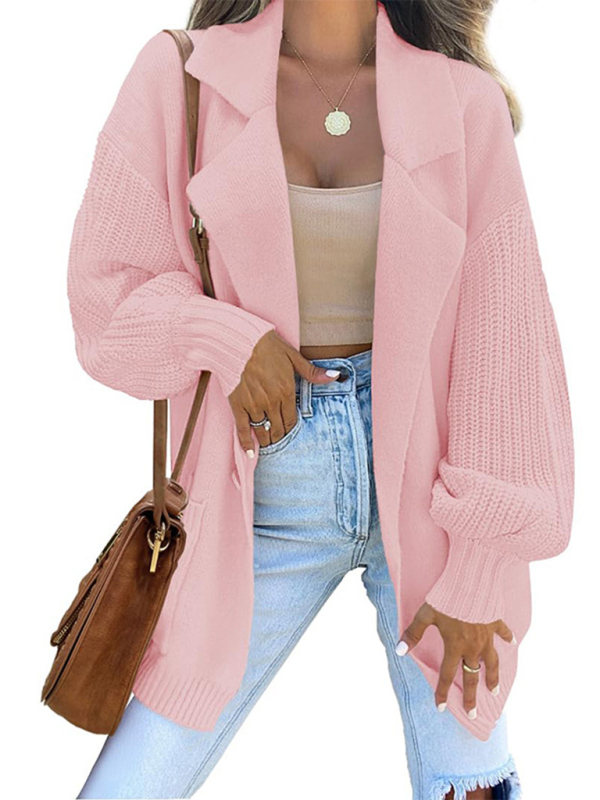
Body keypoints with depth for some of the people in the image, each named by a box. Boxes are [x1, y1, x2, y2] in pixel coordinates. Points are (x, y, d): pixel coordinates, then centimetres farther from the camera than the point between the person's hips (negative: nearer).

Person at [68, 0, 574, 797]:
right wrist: (219, 337, -20)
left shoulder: (466, 105, -4)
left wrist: (482, 572, -8)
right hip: (269, 506, 0)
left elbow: (504, 344, -6)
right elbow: (109, 298, 0)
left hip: (425, 487, 1)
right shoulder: (179, 78, -3)